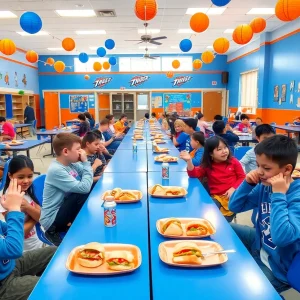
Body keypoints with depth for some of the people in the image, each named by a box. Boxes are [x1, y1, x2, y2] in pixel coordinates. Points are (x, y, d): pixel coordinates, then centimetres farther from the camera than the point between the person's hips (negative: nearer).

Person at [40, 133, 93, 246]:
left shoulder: (71, 163, 0)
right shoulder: (56, 170, -25)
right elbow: (84, 188, -31)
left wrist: (85, 162, -10)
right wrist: (85, 162, -21)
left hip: (63, 209, 8)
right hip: (52, 220, -8)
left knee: (92, 188, -3)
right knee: (85, 193, -24)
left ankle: (71, 222, 7)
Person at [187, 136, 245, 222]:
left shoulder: (233, 161, 4)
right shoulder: (207, 166, 5)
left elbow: (242, 177, 6)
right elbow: (193, 174, -5)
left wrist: (233, 188, -11)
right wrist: (189, 160, -22)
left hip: (233, 195, -1)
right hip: (217, 197, 1)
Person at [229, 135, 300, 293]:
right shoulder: (264, 186, -7)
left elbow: (281, 238, -41)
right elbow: (234, 206, 0)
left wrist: (278, 195, -36)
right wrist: (247, 183, -15)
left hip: (277, 268, -7)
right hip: (260, 244, 7)